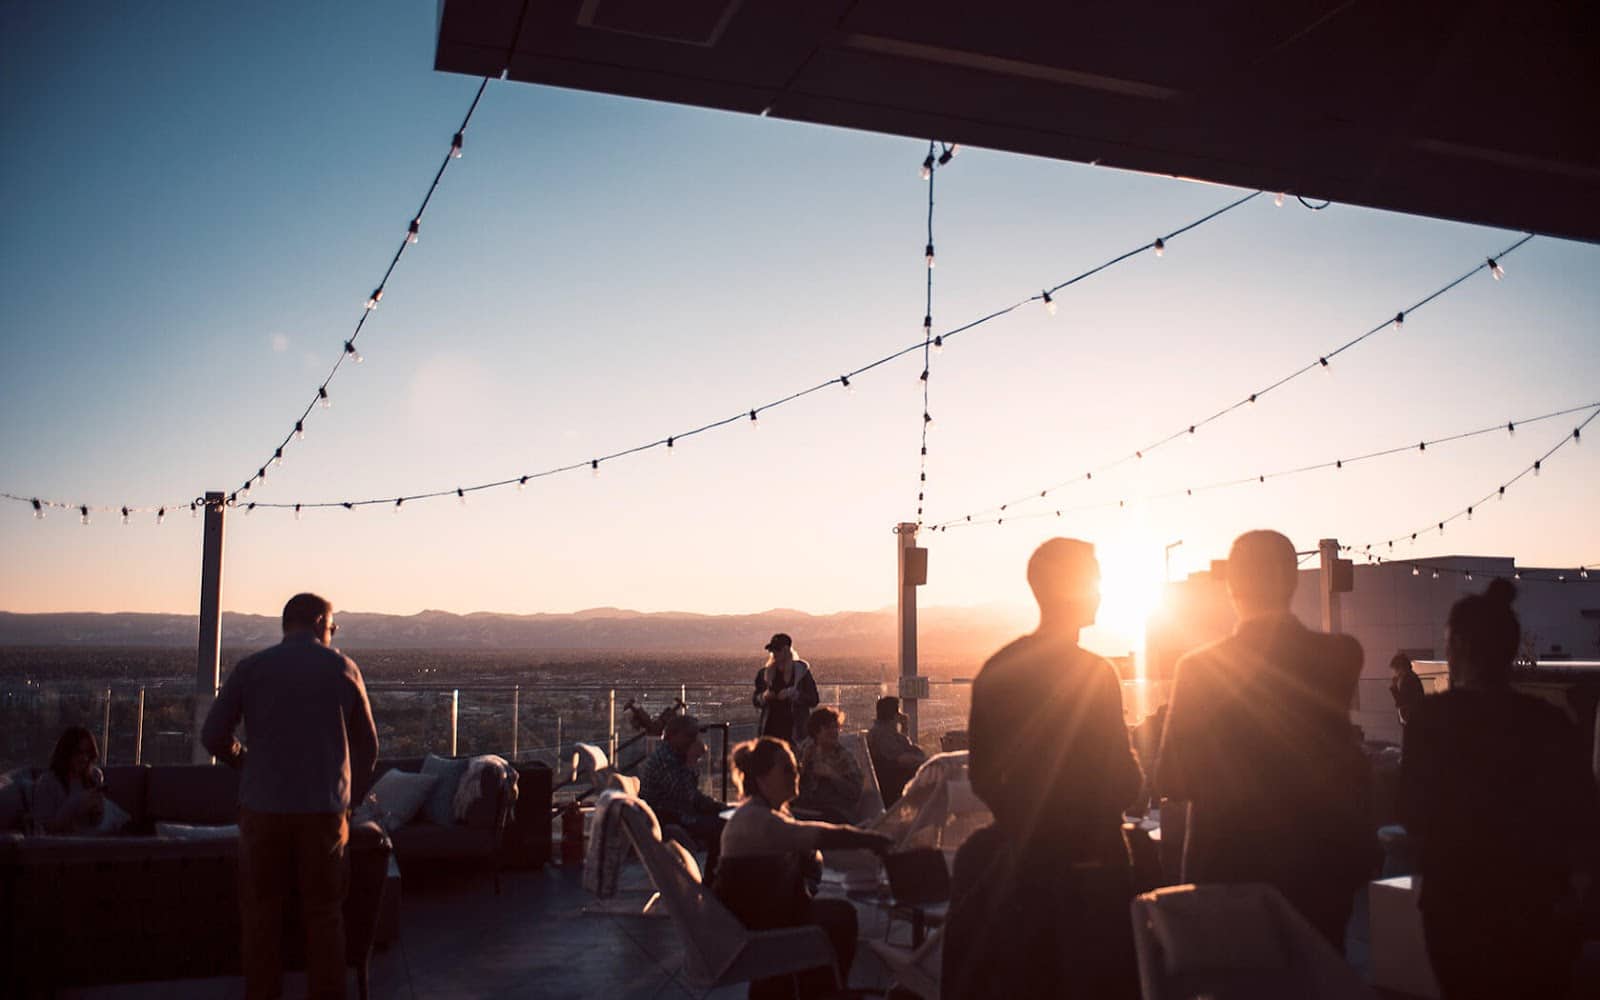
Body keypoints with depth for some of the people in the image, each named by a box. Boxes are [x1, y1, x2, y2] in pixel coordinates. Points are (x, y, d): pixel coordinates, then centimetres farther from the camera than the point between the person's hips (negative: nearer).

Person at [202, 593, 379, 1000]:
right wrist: (352, 796, 22)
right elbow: (367, 745, 8)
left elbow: (212, 735, 0)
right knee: (324, 913, 9)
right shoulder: (343, 668, 2)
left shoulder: (251, 668, 2)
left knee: (261, 910, 12)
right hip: (324, 809, 0)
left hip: (263, 808, 0)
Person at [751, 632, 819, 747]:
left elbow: (814, 700, -3)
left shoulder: (801, 672, 2)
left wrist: (792, 694, -15)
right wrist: (764, 697, -7)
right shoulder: (765, 673, 11)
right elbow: (755, 701, 16)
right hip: (770, 730, 3)